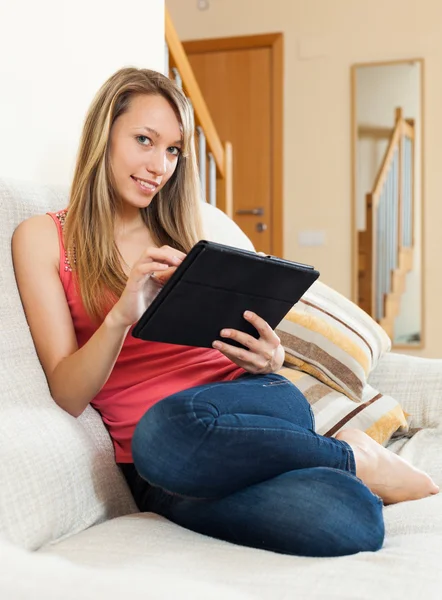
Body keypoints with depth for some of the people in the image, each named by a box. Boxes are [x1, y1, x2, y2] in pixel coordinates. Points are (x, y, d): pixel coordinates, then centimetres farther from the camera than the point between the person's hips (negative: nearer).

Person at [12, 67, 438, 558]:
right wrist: (120, 317, -20)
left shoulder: (178, 233, 18)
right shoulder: (42, 237, 7)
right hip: (152, 469, -3)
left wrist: (268, 358, -6)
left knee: (167, 431, -36)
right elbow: (68, 396, -2)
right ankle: (356, 461, -3)